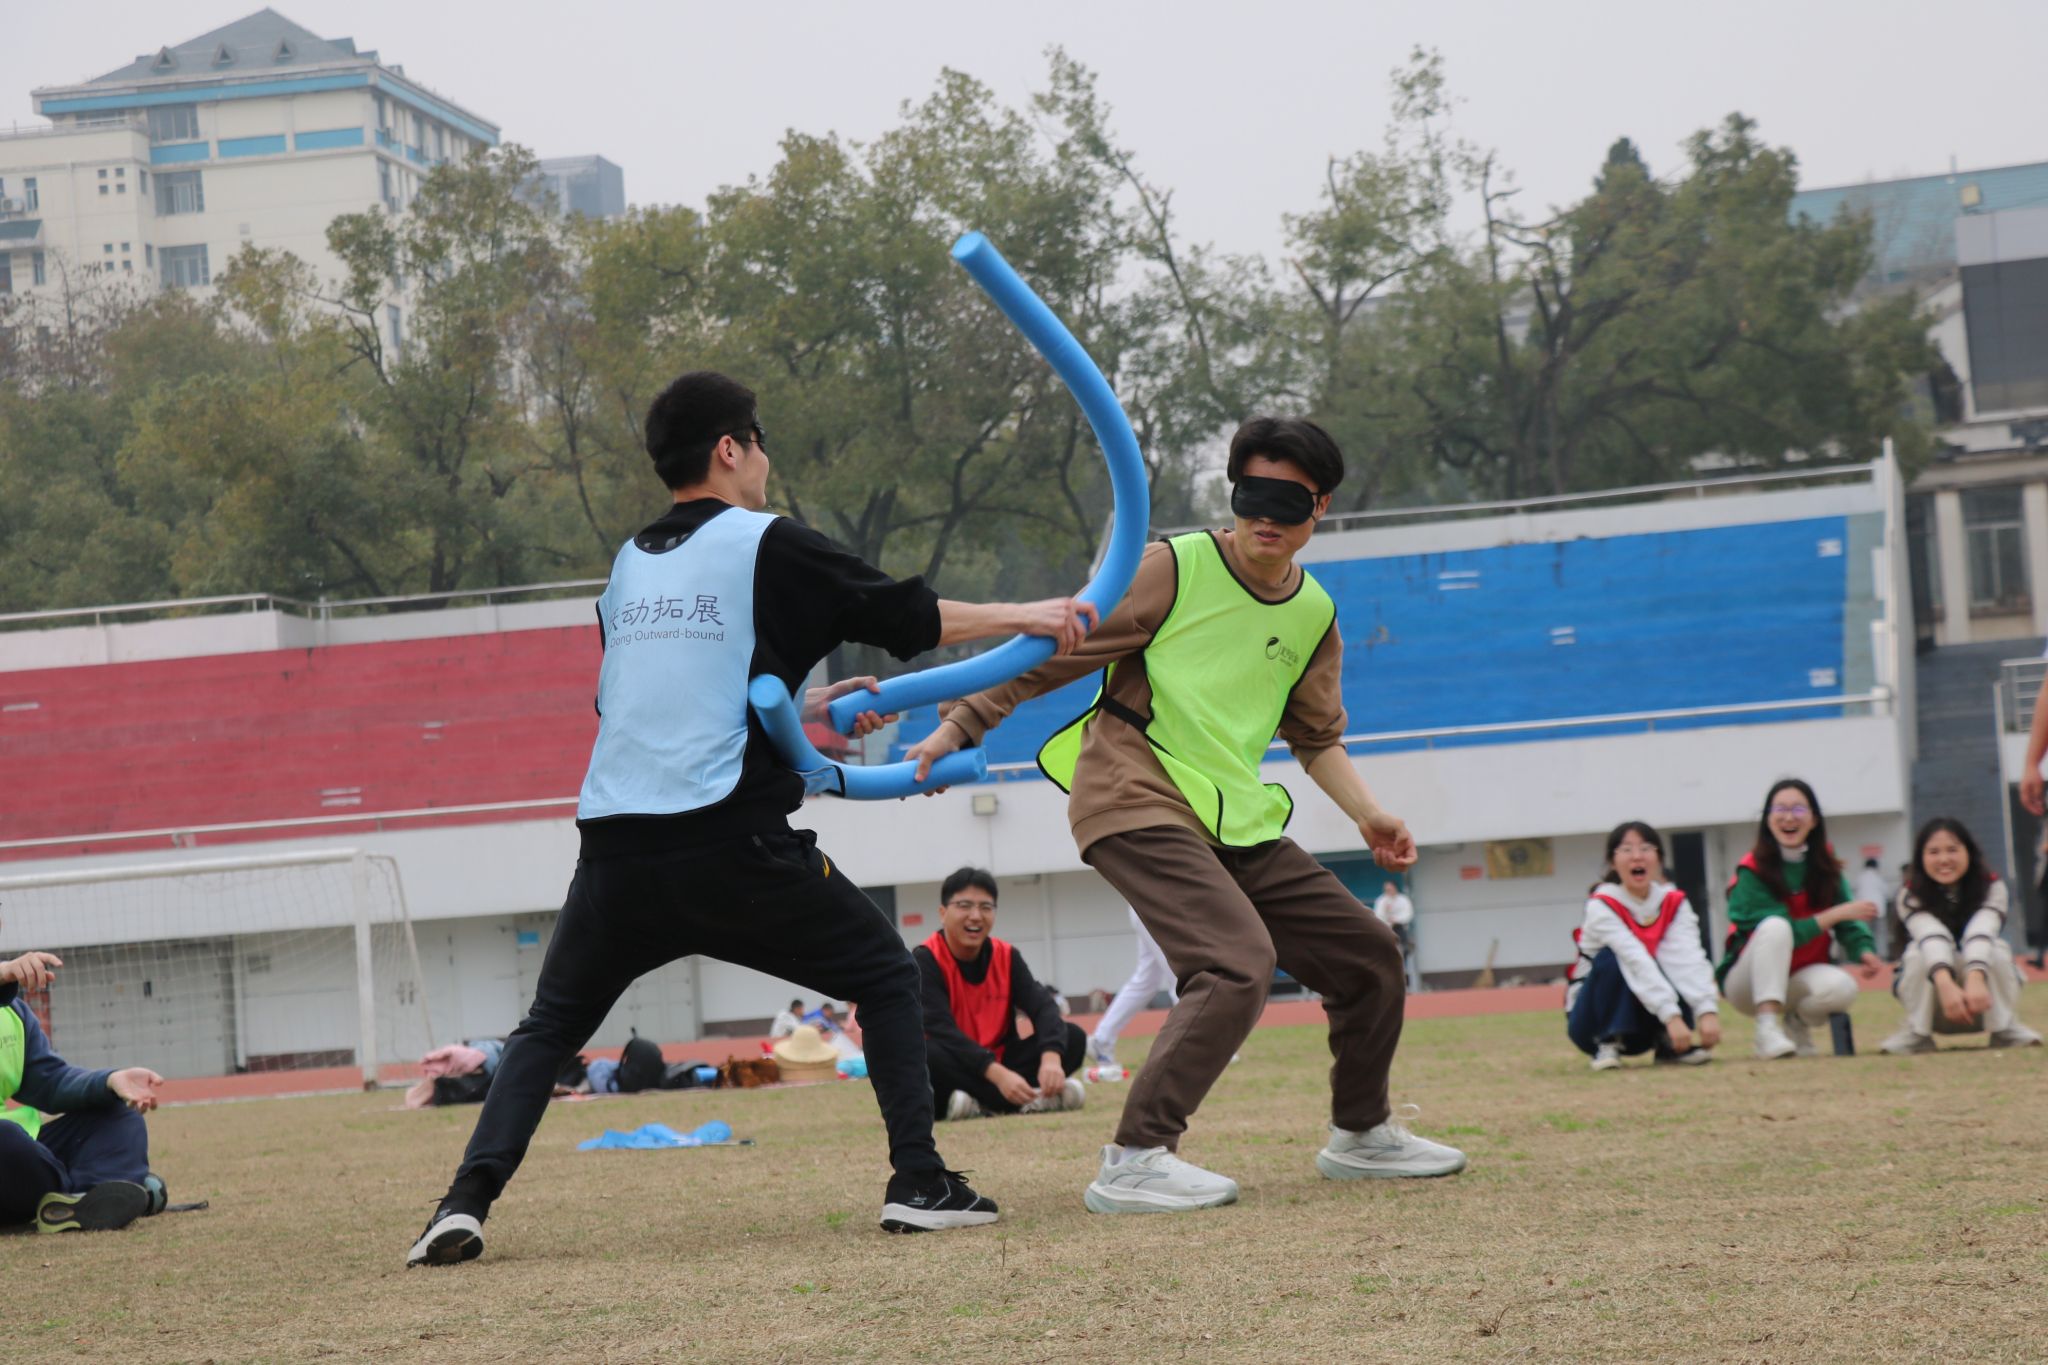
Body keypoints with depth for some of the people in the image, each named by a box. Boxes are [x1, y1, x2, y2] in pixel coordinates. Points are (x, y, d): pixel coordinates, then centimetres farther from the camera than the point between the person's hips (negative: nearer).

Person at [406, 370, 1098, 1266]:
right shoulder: (766, 545, 1)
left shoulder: (628, 568, 18)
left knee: (549, 1026, 19)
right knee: (886, 976, 14)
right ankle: (919, 1183, 5)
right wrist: (1026, 616, 16)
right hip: (733, 846, -4)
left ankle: (468, 1199, 0)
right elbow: (905, 617, 5)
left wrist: (800, 707, 32)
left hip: (615, 851, 4)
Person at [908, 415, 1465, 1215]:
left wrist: (1367, 815, 10)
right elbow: (1049, 657, -7)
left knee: (1369, 957, 12)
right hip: (1136, 806, -7)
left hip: (1238, 825, 8)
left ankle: (1361, 1134, 34)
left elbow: (1316, 736, 24)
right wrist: (959, 729, -14)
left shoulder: (1315, 615, 11)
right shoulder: (1173, 570, -9)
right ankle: (1135, 1162, -24)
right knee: (1238, 962, -28)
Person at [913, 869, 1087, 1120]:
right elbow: (942, 1030, -25)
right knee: (926, 1055, -38)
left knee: (1073, 1037, -12)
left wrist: (1051, 1058, -34)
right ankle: (1030, 1100, -32)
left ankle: (982, 1104, -24)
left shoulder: (1007, 956, 2)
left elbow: (1042, 1007, -11)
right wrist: (998, 1074, -38)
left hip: (1000, 1064, 5)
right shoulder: (925, 960, -13)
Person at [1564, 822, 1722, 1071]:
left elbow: (1688, 958, -22)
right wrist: (1671, 1017, -42)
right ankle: (1608, 1043, -19)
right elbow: (1636, 960, -31)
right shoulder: (1602, 906, -18)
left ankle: (1668, 1044, -8)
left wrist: (1708, 1011, -38)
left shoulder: (1673, 903, -6)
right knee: (1612, 958, -31)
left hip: (1643, 1028, 3)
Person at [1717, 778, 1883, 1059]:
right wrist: (1837, 913, -25)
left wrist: (1864, 950, -23)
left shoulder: (1825, 865, 2)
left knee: (1842, 987, -29)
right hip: (1747, 983, -4)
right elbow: (1789, 933, -21)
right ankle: (1767, 1028, -37)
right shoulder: (1753, 871, -15)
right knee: (1776, 926, -33)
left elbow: (1848, 922, -3)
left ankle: (1797, 1024, 4)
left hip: (1798, 978, 4)